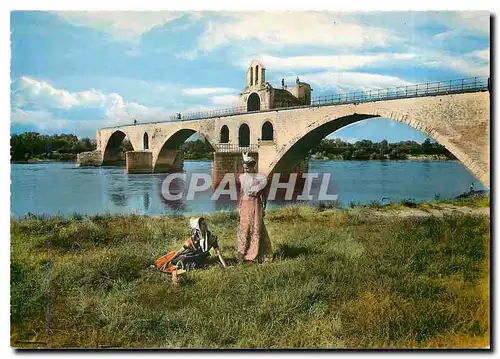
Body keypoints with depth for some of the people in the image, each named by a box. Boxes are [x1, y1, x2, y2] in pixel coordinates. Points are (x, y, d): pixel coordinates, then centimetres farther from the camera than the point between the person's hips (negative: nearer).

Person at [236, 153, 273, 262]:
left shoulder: (259, 177, -2)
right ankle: (242, 253, 7)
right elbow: (240, 194, 11)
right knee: (244, 228, 0)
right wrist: (239, 207, 8)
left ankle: (256, 254, 9)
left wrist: (263, 208, -3)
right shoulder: (242, 177, 6)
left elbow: (262, 194, 0)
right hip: (245, 205, 2)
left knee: (256, 228, 1)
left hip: (255, 205, -2)